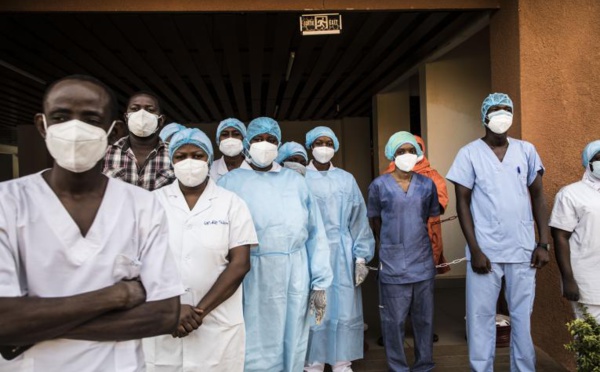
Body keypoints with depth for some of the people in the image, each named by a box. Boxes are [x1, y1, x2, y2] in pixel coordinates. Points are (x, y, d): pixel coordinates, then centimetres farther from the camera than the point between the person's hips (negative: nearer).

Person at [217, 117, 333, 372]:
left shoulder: (295, 181, 8)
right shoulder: (230, 182, 3)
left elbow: (315, 234, 7)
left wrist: (319, 283, 2)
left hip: (294, 277, 2)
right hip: (249, 278, -2)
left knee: (292, 345, 14)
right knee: (254, 348, 8)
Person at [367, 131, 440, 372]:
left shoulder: (427, 185, 4)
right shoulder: (379, 185, -4)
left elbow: (432, 217, 16)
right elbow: (374, 220, 7)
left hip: (423, 261, 3)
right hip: (393, 263, -3)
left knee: (424, 317, 12)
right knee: (394, 319, 4)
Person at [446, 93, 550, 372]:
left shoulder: (526, 150, 7)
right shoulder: (469, 153, -1)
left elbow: (537, 196, 9)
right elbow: (462, 202, -3)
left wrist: (543, 243, 2)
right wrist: (475, 250, -10)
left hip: (523, 250, 3)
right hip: (485, 251, -2)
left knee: (523, 316, 10)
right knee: (481, 317, 3)